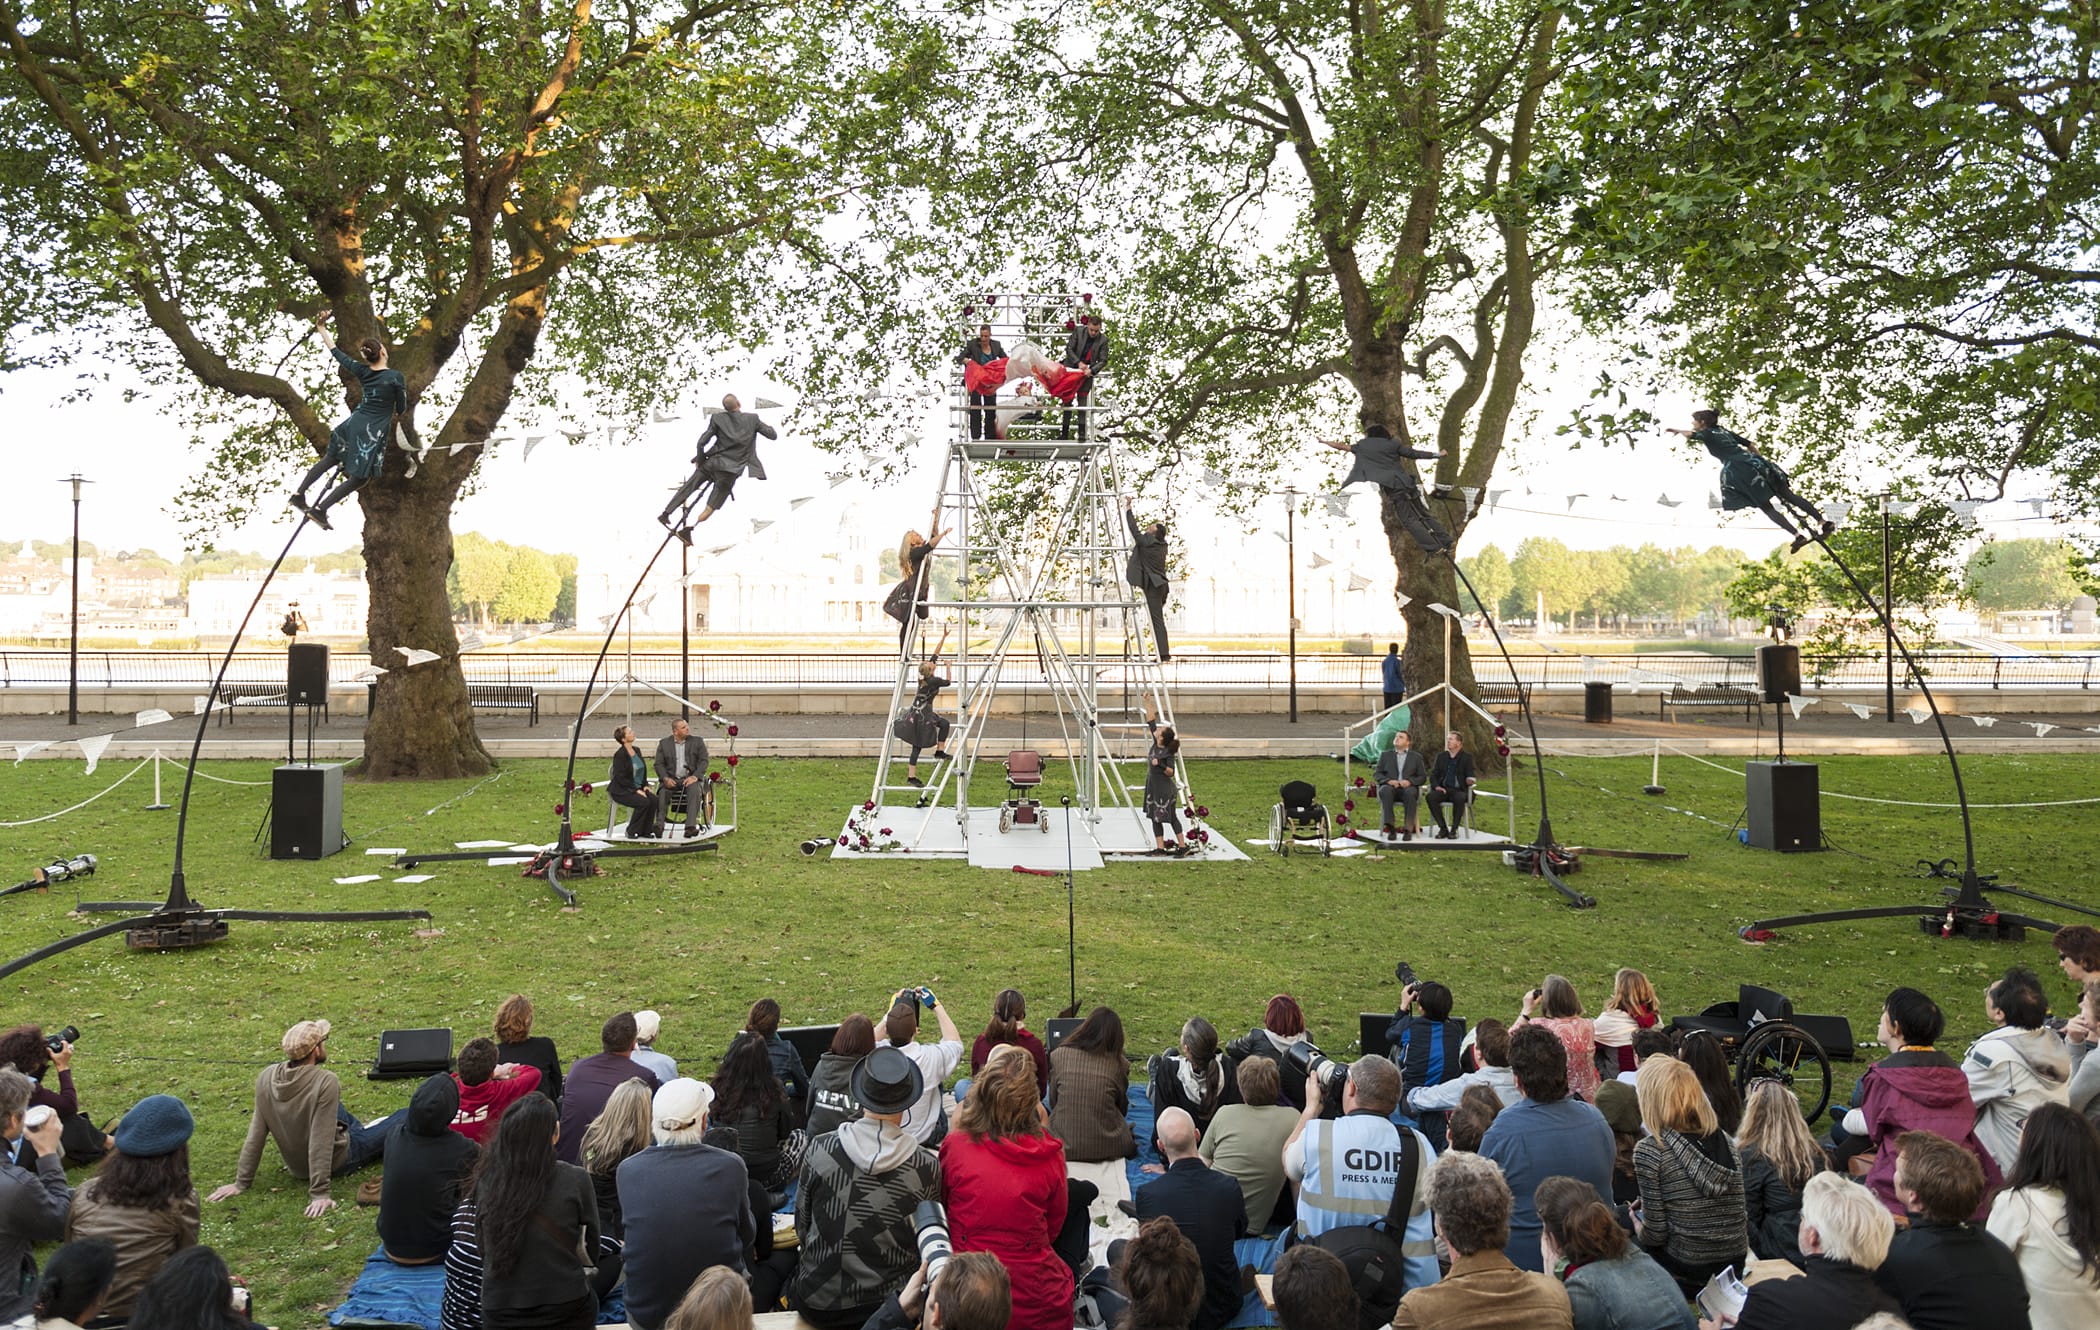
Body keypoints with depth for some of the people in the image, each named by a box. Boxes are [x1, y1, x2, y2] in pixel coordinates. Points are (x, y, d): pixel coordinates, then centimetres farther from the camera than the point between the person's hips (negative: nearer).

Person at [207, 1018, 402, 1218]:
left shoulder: (267, 1077, -15)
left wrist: (242, 1182, 0)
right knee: (406, 1117, 9)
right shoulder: (325, 1082, -31)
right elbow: (321, 1143, -32)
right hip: (338, 1161, -6)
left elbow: (256, 1134, -9)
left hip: (297, 1166, 6)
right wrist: (319, 1194, -27)